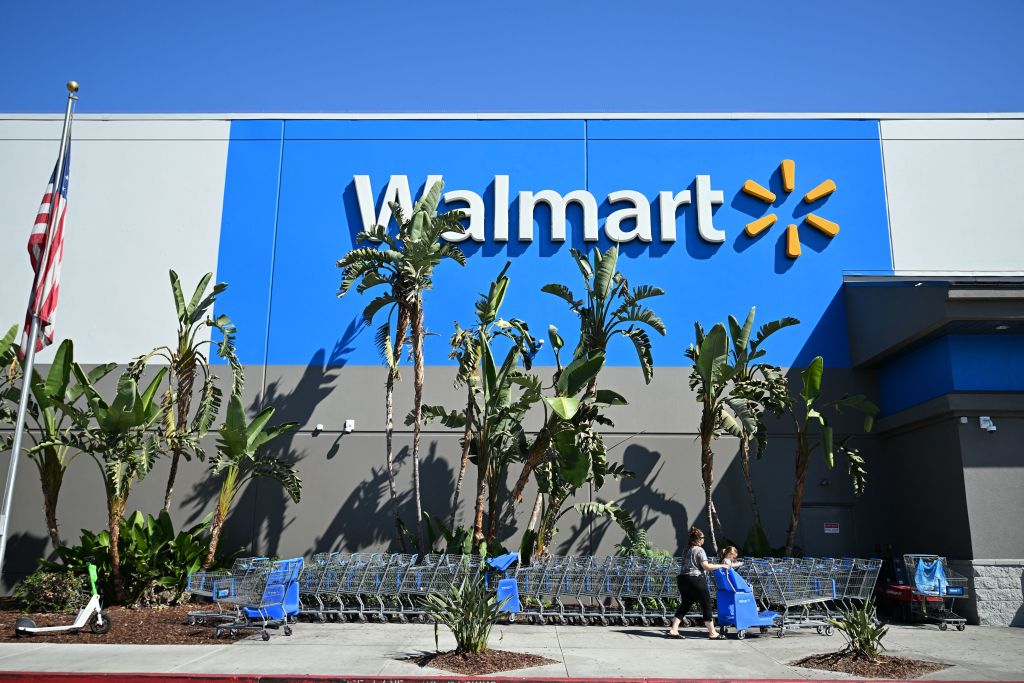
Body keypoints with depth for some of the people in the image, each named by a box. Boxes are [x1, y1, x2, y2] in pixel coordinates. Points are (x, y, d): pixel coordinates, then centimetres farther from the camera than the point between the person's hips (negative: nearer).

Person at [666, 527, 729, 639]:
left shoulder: (687, 550, 16)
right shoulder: (699, 550, -9)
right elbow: (706, 566, -17)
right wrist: (721, 566, -9)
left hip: (683, 579, 8)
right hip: (696, 580, -8)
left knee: (684, 605, 13)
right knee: (706, 605, 3)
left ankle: (673, 630, 7)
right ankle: (712, 633, 8)